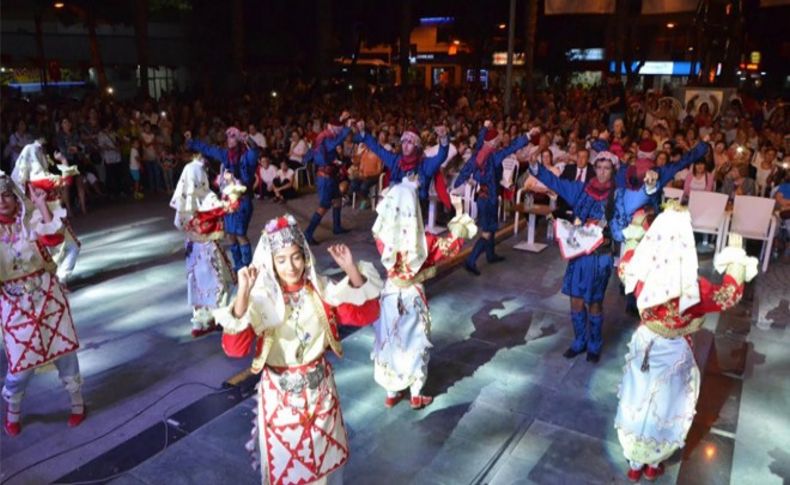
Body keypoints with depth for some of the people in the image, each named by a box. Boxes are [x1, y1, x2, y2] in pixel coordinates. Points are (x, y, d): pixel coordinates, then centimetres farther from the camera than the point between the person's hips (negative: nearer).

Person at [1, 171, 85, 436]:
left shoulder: (31, 217, -4)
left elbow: (55, 237, -21)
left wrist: (41, 205, -24)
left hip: (47, 292, 0)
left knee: (63, 346, 8)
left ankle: (76, 398, 28)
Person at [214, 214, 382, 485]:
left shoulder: (319, 290, -9)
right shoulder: (261, 298, -19)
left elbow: (365, 314, -13)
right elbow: (234, 348, -31)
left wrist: (352, 269, -25)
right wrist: (242, 293, -43)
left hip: (320, 387, 3)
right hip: (280, 392, -3)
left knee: (323, 452, 23)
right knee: (283, 460, 16)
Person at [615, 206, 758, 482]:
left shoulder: (640, 274, -21)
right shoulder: (693, 289, -31)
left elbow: (624, 264, 4)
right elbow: (730, 295, -13)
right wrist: (736, 255, -4)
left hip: (644, 344, 3)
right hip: (674, 353, -3)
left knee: (638, 401, 20)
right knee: (665, 409, 20)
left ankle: (635, 463, 39)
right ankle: (653, 464, 42)